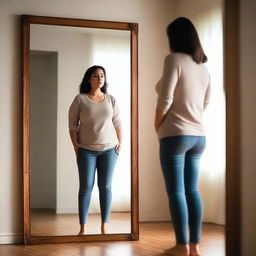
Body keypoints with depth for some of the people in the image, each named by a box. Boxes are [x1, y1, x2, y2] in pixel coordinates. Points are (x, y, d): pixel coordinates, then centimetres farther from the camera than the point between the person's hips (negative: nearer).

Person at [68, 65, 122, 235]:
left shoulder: (111, 100, 8)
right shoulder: (80, 100, 0)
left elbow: (117, 123, 10)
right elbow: (72, 124, -1)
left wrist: (120, 143, 2)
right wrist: (76, 145, -8)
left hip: (109, 149, 2)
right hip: (86, 150, -2)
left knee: (105, 187, 1)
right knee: (86, 187, -2)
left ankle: (104, 227, 6)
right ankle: (83, 228, 1)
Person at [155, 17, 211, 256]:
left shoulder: (174, 59, -9)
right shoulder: (203, 67, 12)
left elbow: (165, 99, -14)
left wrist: (157, 126, -1)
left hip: (175, 134, -7)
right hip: (198, 135, 7)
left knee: (175, 191, -3)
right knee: (192, 190, 9)